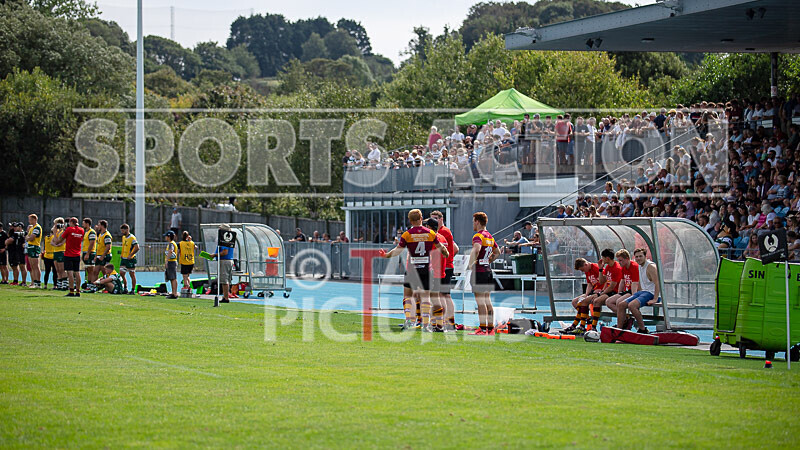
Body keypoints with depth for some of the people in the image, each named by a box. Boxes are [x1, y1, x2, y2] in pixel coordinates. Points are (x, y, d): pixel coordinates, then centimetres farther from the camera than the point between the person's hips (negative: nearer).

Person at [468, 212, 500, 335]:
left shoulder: (478, 236, -13)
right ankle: (491, 328, 14)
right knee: (487, 301, 12)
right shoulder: (489, 236, 15)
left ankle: (482, 329, -9)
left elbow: (476, 249, -33)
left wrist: (470, 264, -29)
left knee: (480, 301, -7)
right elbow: (497, 252, 29)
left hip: (479, 271, -9)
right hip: (488, 270, 9)